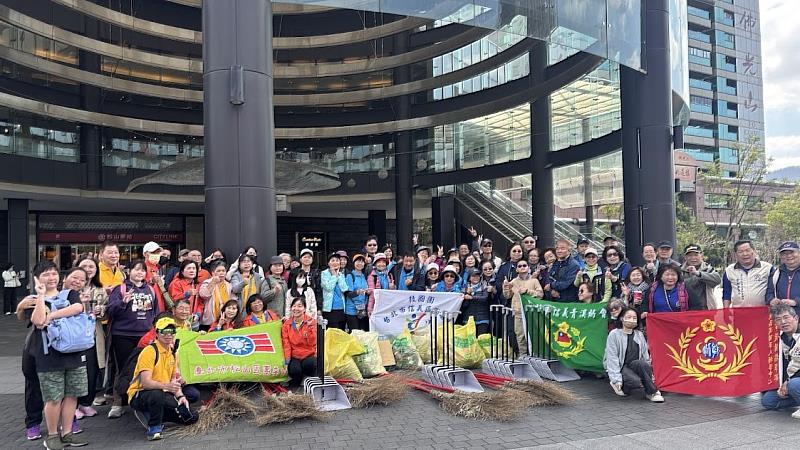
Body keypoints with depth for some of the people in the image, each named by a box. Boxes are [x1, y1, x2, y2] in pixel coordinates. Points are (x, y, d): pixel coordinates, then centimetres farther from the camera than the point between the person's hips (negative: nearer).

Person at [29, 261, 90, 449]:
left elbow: (78, 308, -13)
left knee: (71, 395, 8)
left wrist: (51, 316, -14)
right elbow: (38, 321, -15)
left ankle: (67, 433, 19)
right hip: (49, 356, -2)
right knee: (53, 398, 0)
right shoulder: (34, 300, 5)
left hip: (74, 352, 2)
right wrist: (41, 295, -12)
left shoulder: (70, 294, 10)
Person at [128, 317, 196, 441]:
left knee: (189, 416, -7)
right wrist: (166, 386, -42)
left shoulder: (172, 352, 8)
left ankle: (152, 415, 12)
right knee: (157, 394, -41)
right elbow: (145, 382, -26)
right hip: (139, 395, -7)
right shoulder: (149, 351, -17)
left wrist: (180, 395, -7)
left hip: (162, 394, 7)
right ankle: (153, 428, -18)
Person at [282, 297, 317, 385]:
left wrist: (310, 327, -25)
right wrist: (287, 362, -8)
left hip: (309, 355, -1)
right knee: (294, 371, -31)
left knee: (309, 364, -35)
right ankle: (296, 381, 6)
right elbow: (286, 345, 2)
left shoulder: (311, 322, -3)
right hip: (294, 357, 1)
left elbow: (312, 343, -13)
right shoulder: (287, 324, 5)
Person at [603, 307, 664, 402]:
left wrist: (649, 374, -1)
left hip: (635, 366, 4)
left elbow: (645, 356, 11)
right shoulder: (614, 334, -6)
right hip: (620, 367, -4)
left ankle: (651, 392, -15)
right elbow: (612, 359, -11)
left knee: (642, 363, -31)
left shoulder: (640, 335, 10)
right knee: (636, 381, -33)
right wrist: (617, 379, -19)